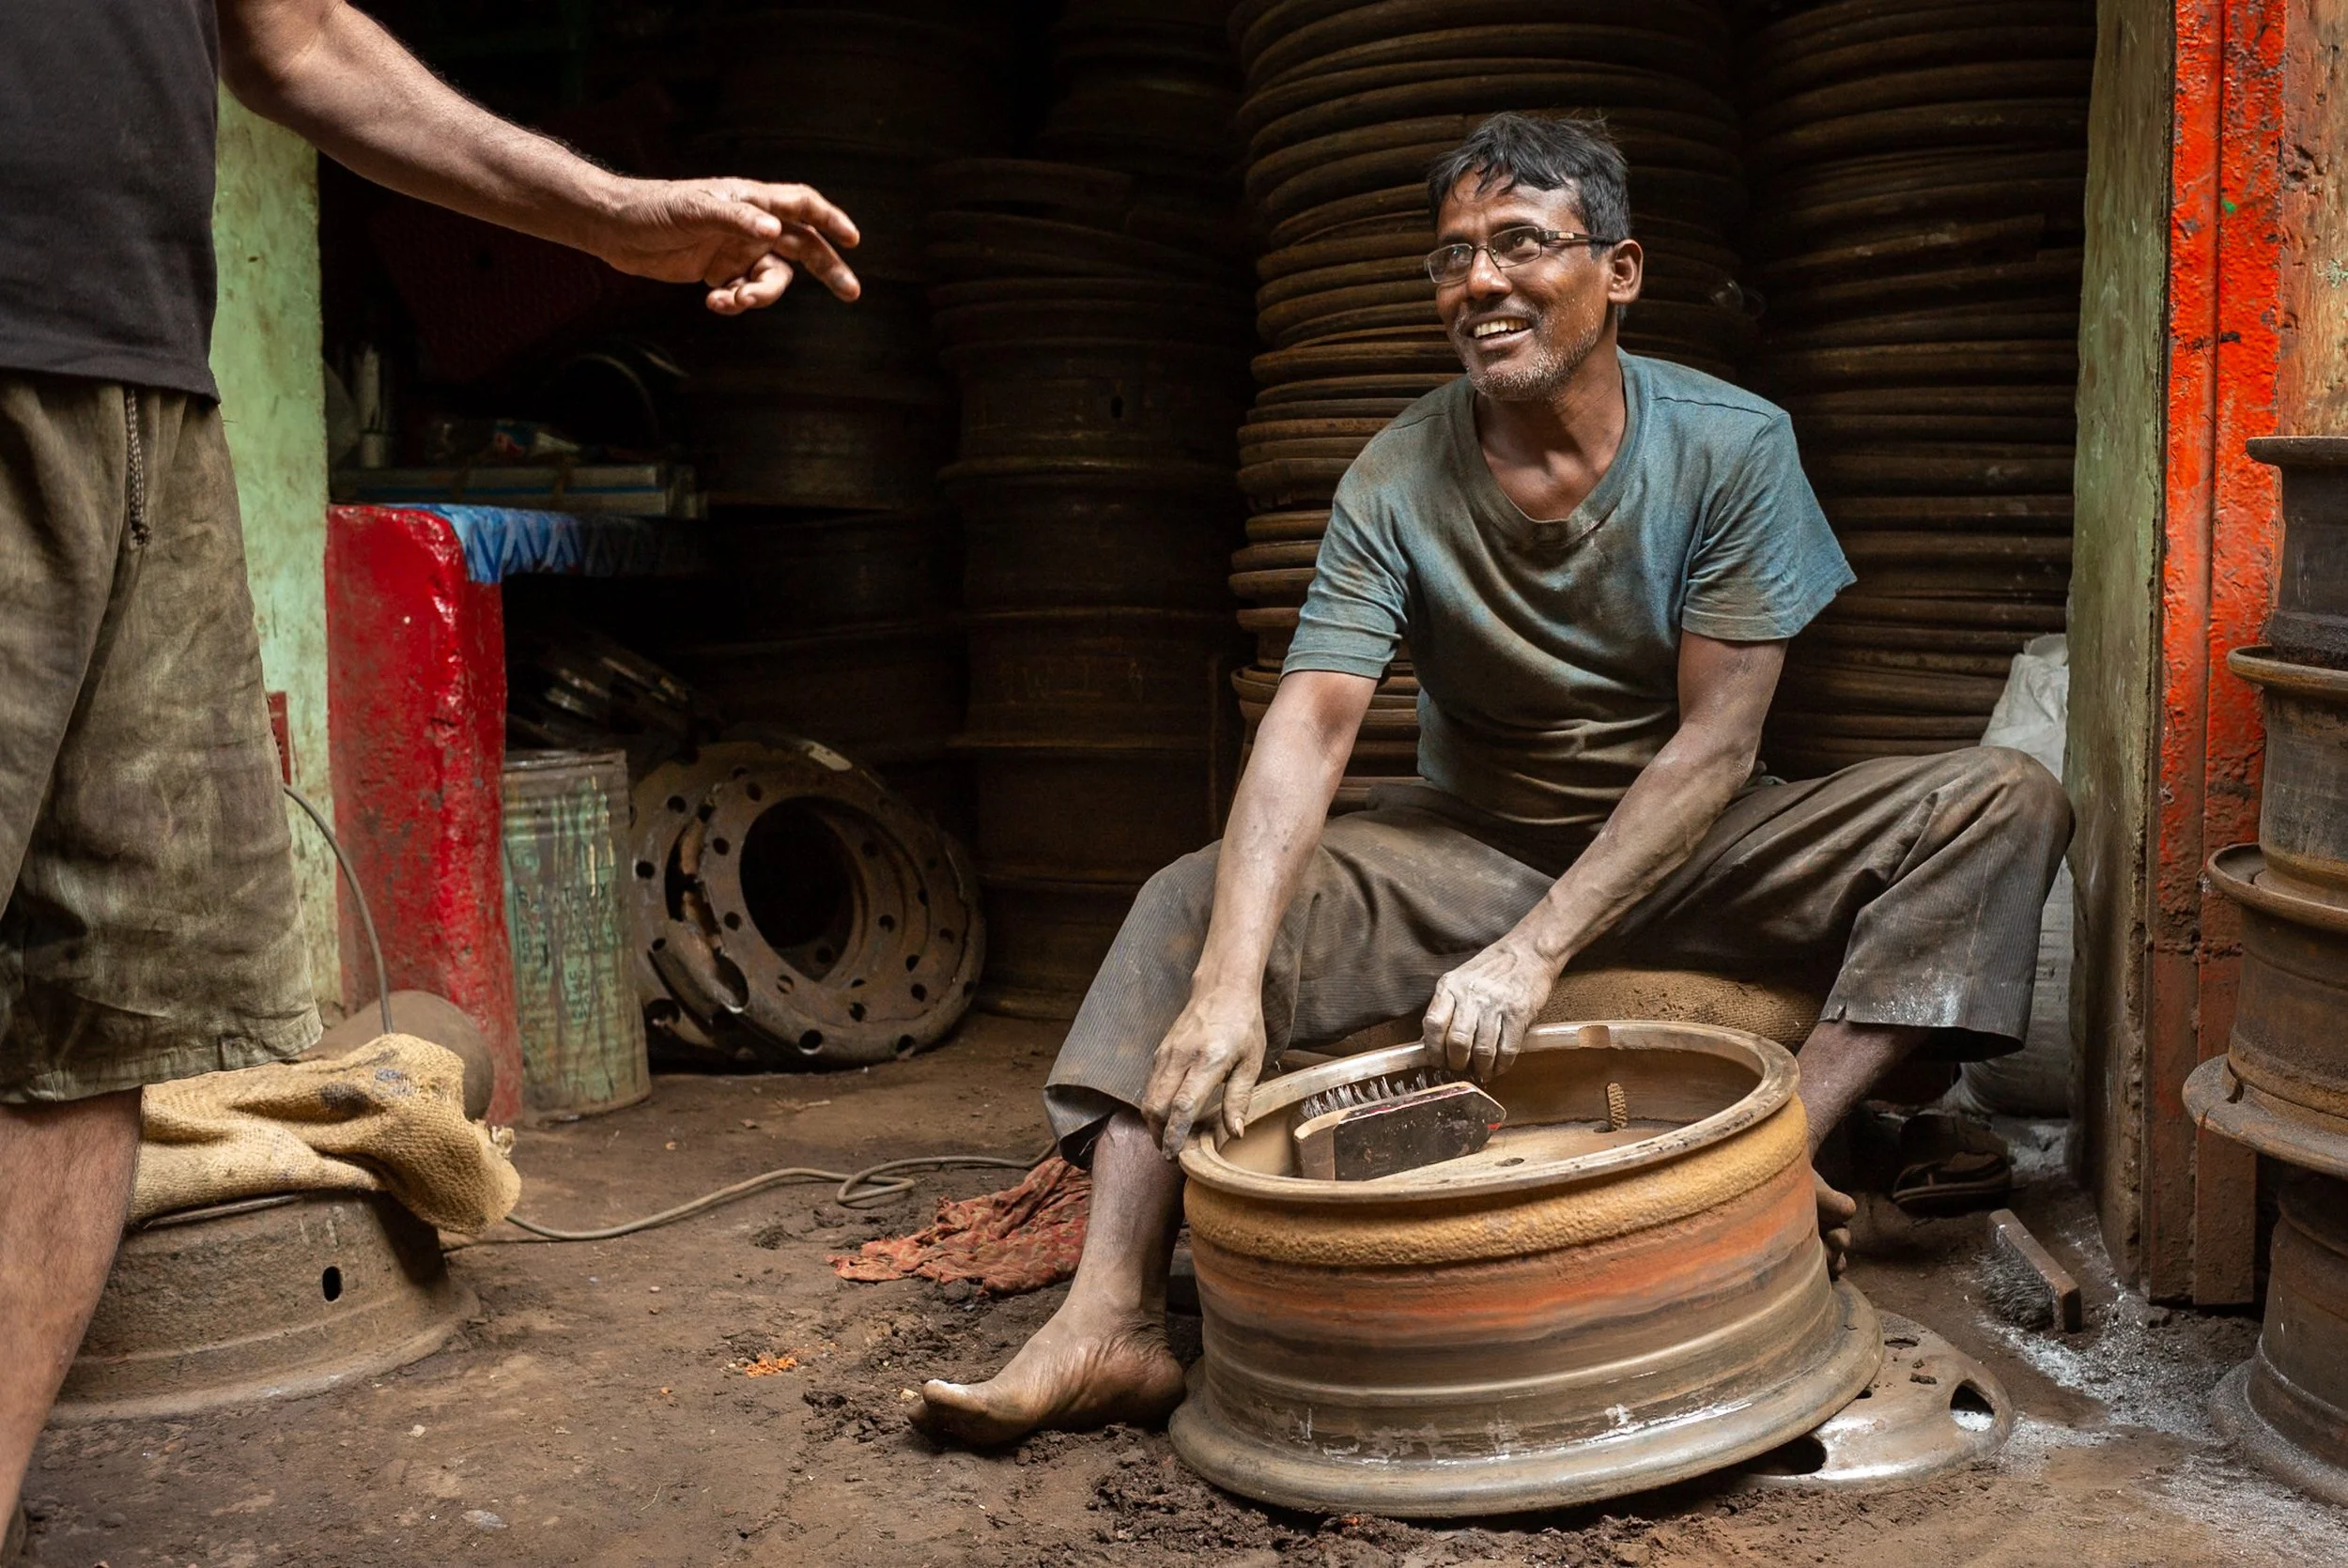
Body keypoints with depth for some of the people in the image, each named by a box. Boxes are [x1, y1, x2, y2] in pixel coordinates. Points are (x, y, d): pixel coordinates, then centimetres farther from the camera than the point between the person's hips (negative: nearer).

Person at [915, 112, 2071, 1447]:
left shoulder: (1732, 447, -14)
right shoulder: (1399, 480, -12)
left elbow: (1718, 742, -19)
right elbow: (1310, 726, -24)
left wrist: (1535, 951, -29)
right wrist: (1230, 979, -40)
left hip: (1686, 843, 0)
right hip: (1476, 848, 1)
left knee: (2004, 801, -21)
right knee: (1197, 901, -19)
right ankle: (1114, 1322, -30)